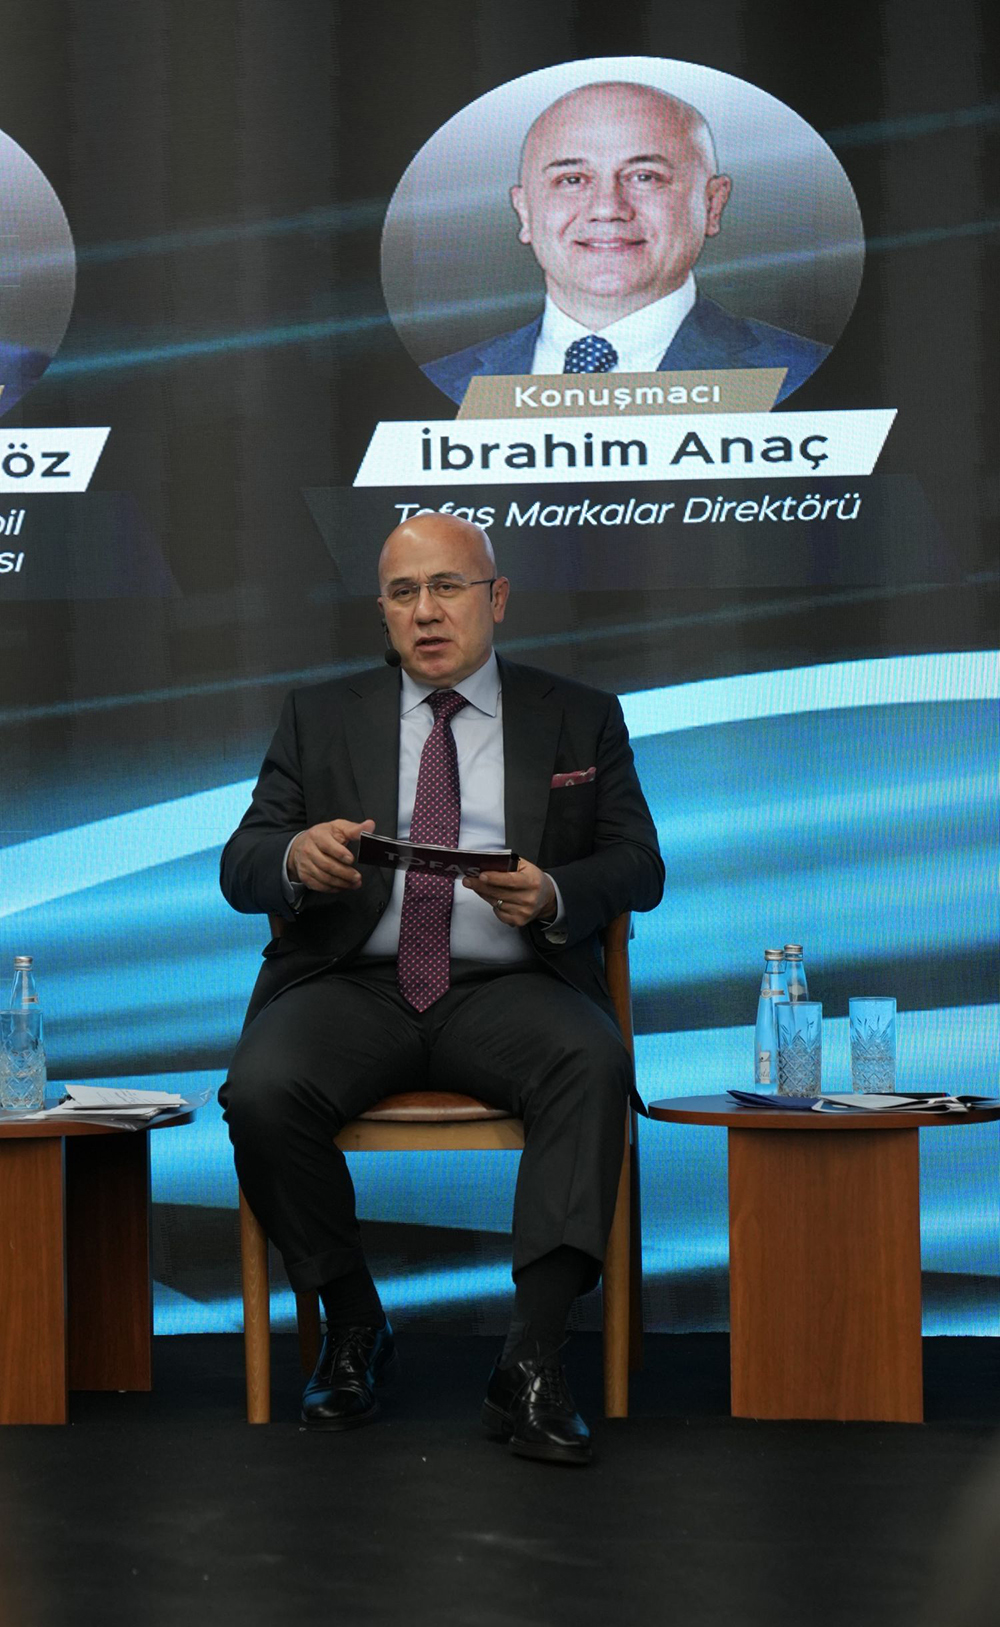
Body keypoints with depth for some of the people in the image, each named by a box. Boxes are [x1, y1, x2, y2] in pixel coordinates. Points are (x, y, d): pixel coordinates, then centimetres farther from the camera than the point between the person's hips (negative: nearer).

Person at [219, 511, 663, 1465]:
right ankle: (353, 1328, -6)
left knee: (593, 1063, -34)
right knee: (262, 1091, -30)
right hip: (353, 985, 1)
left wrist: (552, 894, -17)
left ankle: (532, 1362, -29)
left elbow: (639, 867, 7)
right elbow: (241, 867, 7)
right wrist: (297, 857, -19)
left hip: (508, 987, -1)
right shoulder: (320, 718, 16)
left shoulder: (580, 719, 15)